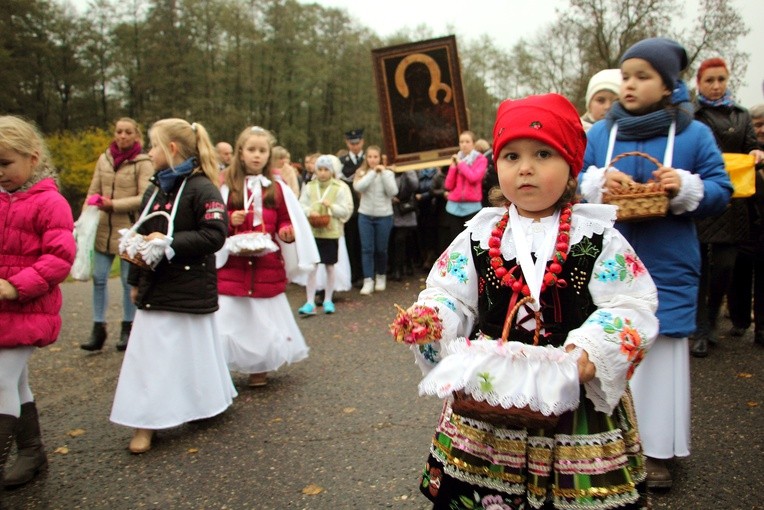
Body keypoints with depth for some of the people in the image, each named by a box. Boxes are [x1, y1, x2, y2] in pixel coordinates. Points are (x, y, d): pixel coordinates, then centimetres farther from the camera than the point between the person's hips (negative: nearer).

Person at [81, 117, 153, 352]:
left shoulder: (143, 163, -6)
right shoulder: (104, 159, 9)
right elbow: (93, 191, 10)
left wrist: (114, 204, -17)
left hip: (129, 229, -4)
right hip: (103, 229, 4)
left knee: (129, 281, 6)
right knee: (98, 279, 6)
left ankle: (127, 329, 20)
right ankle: (98, 328, 17)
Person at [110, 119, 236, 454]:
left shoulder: (201, 188, -12)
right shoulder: (155, 188, 12)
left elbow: (215, 235, -22)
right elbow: (142, 236, 17)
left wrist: (169, 242, -22)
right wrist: (135, 280, 19)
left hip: (189, 291, -7)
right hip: (156, 288, 7)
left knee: (192, 350, 6)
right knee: (149, 355, 10)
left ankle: (207, 403, 26)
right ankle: (146, 424, 21)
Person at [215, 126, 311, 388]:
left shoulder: (278, 189, 4)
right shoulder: (227, 186, -1)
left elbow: (286, 221, 10)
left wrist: (287, 231, -11)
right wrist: (230, 221, -18)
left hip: (267, 267, 2)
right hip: (233, 266, -1)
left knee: (263, 317, 9)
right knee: (229, 315, 0)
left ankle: (259, 367, 27)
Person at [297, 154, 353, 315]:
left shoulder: (341, 187, -3)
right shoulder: (309, 187, 4)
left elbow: (347, 210, -6)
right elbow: (301, 206, 3)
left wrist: (332, 206, -22)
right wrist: (309, 212, -18)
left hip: (331, 233, -1)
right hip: (312, 232, 1)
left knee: (329, 267, 10)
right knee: (311, 267, -1)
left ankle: (328, 300, 23)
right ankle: (310, 303, 3)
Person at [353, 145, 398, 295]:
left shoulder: (387, 173, 1)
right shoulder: (361, 172, 3)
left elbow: (393, 192, -13)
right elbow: (358, 187, -17)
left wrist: (383, 173, -15)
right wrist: (373, 173, -15)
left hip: (384, 216, -1)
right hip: (365, 215, 1)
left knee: (381, 249, 7)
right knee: (367, 249, -3)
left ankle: (381, 276, 27)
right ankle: (368, 281, 1)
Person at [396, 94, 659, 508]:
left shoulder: (599, 239, -2)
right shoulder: (477, 236, 4)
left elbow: (632, 309, -5)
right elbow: (448, 296, 6)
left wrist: (589, 355, -21)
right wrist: (428, 320, -16)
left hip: (575, 401, -1)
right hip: (486, 395, 2)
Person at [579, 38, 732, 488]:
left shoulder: (694, 134, 2)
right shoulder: (599, 133, 6)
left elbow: (721, 191, 1)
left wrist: (687, 188, -18)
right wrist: (596, 184, -15)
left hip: (667, 269, -1)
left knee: (662, 352, 5)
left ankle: (657, 449, 21)